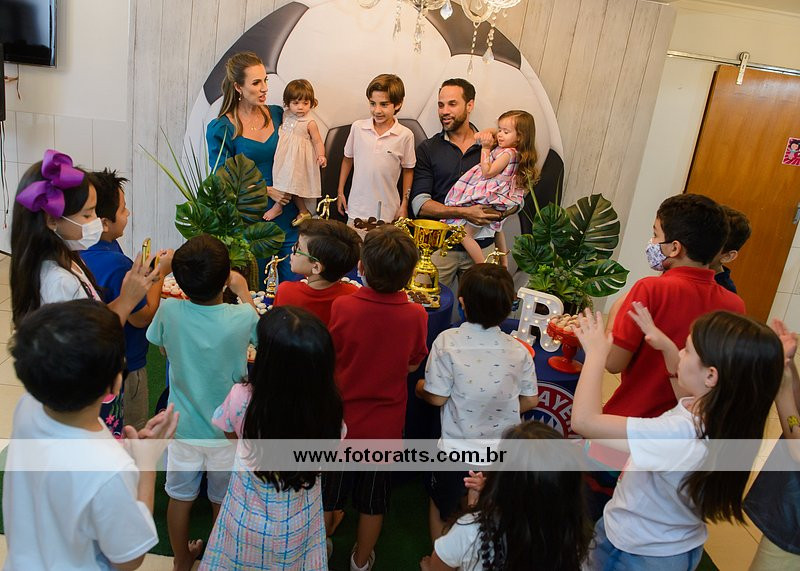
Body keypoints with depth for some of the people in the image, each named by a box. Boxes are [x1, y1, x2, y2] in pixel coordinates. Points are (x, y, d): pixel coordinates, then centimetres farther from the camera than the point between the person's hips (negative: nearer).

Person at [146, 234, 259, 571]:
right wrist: (243, 290, 8)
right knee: (223, 502, 22)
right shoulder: (242, 317, -26)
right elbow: (260, 331, -1)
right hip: (228, 429, -1)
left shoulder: (169, 311, -21)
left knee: (180, 498, 23)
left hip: (183, 427, 2)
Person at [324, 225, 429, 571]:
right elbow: (412, 365, -3)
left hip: (340, 420, 0)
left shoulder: (343, 307, -23)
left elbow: (329, 358, -9)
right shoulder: (416, 315, -19)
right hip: (385, 425, 1)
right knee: (373, 501, 23)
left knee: (328, 494, 23)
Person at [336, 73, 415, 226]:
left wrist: (404, 204, 3)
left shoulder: (405, 135, -7)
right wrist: (340, 192, 12)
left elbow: (408, 170, 4)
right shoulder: (358, 127, -2)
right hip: (357, 209, 2)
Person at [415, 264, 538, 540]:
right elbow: (530, 401, 0)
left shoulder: (447, 341, -20)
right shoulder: (518, 350, -11)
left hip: (456, 450, -2)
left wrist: (420, 387, 6)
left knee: (440, 507, 25)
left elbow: (437, 398, -15)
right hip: (503, 453, 3)